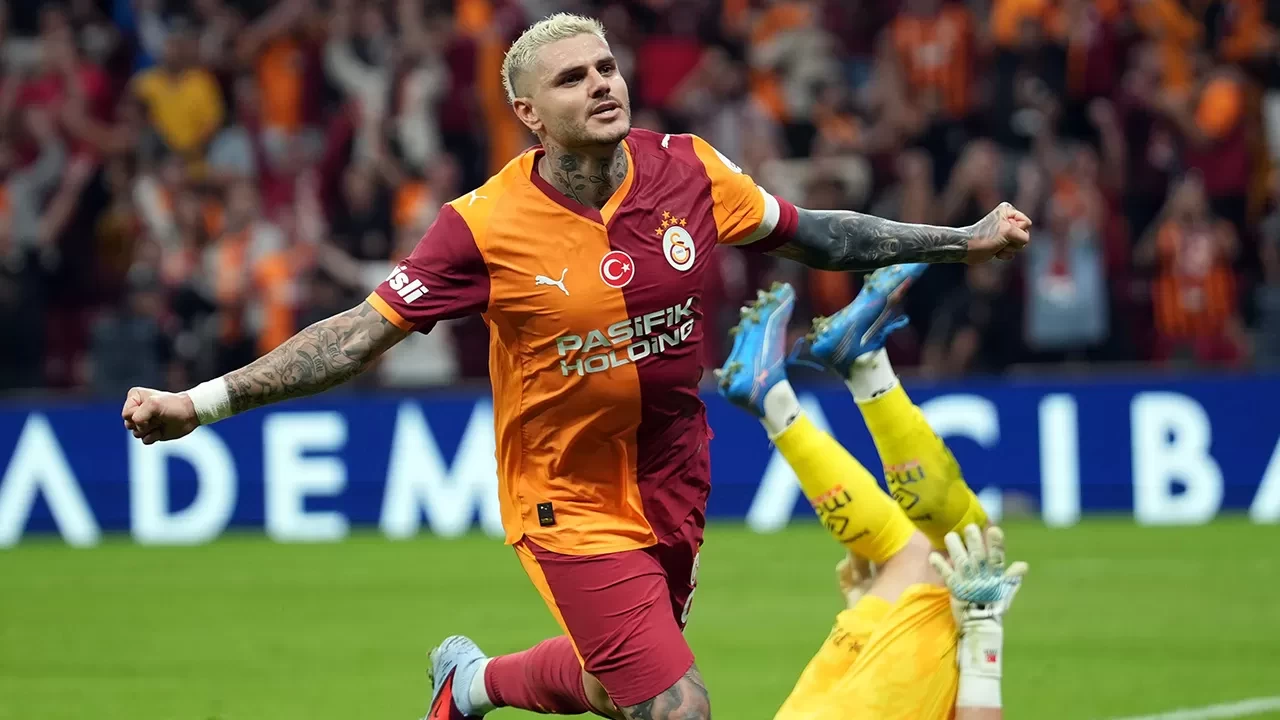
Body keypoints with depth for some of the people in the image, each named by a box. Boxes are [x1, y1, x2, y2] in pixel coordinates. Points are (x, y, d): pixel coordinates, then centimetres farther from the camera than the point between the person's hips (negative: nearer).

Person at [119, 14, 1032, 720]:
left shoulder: (690, 172, -8)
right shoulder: (487, 227, -18)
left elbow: (811, 234, 8)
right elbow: (359, 334, -15)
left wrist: (965, 240, 10)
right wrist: (198, 403, -20)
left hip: (673, 489, 5)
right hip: (572, 502, -5)